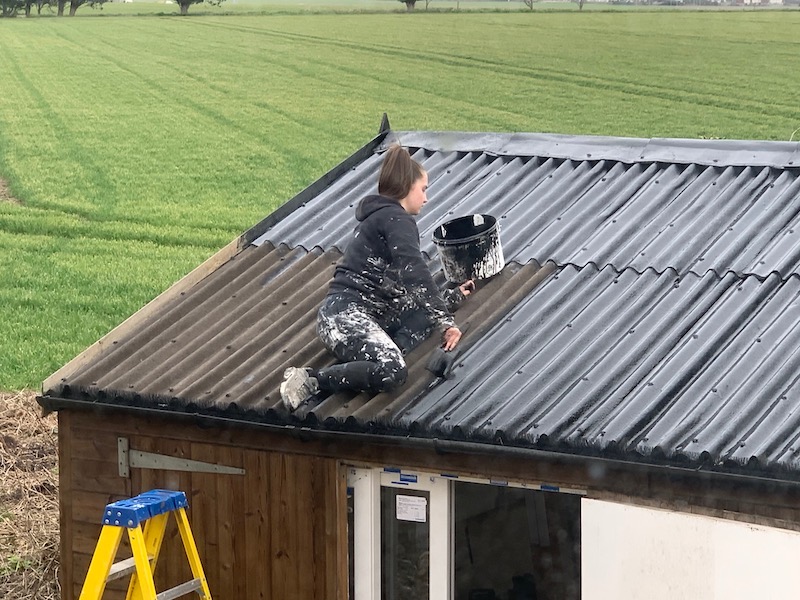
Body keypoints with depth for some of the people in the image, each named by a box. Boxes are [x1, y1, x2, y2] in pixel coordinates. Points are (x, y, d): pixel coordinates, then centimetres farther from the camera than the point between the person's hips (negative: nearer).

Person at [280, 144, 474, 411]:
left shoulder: (383, 216, 27)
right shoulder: (395, 219, -4)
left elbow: (408, 288, 28)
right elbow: (414, 275, -19)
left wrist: (453, 296, 31)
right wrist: (446, 320, -20)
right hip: (345, 313, -10)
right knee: (393, 372, -31)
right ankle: (309, 380, -21)